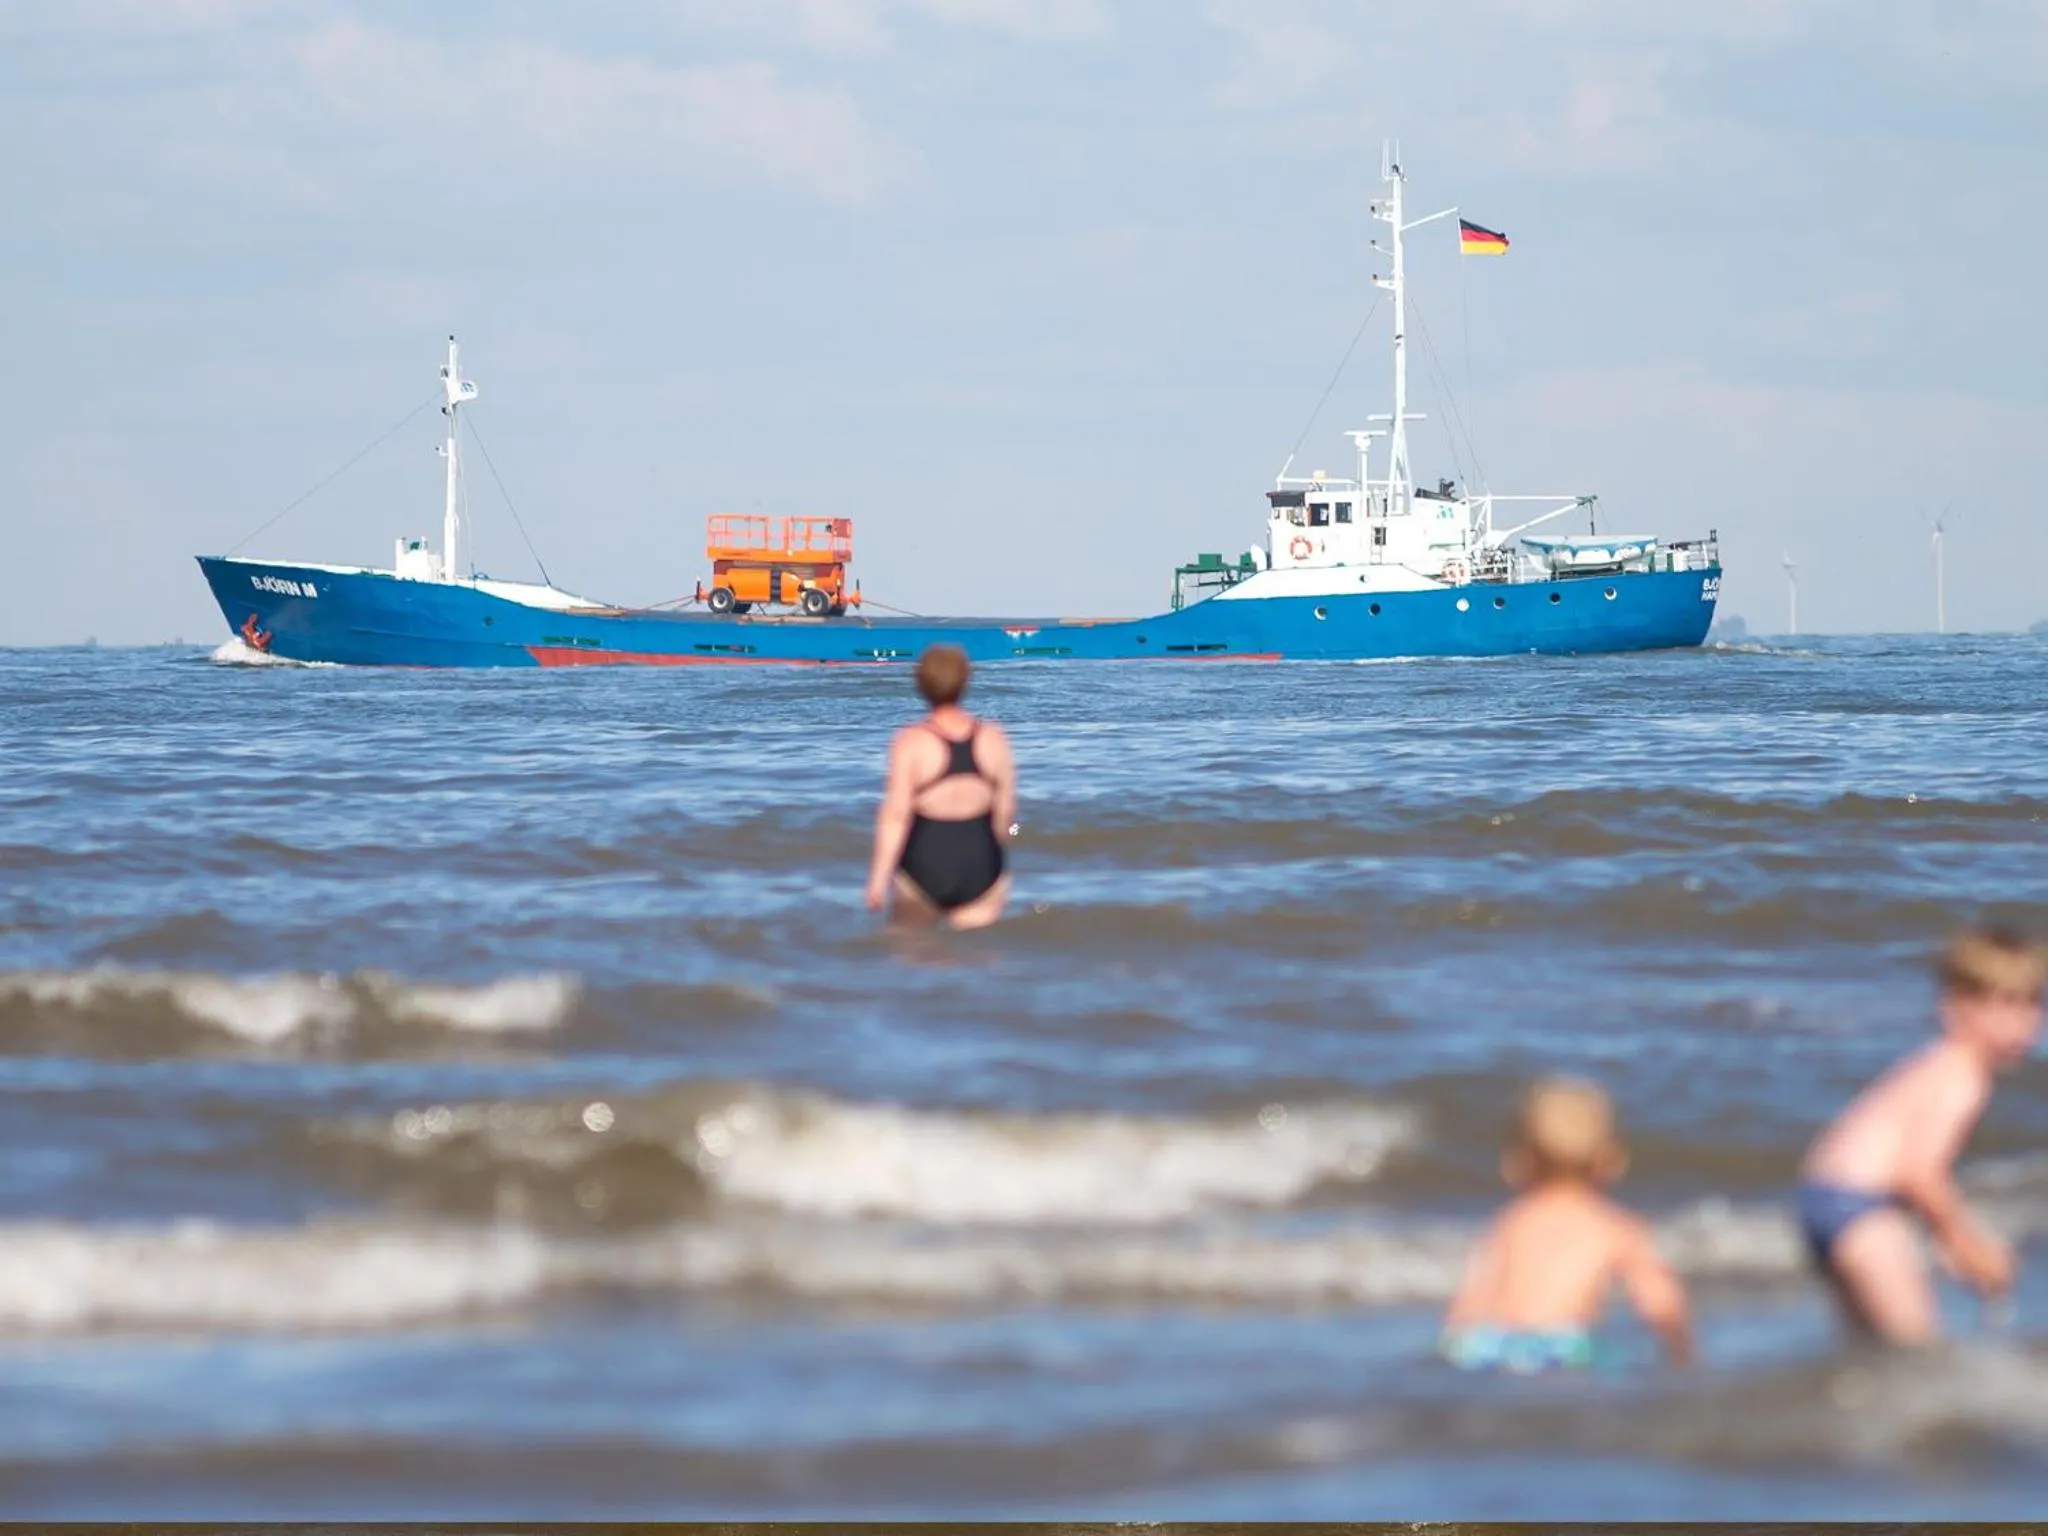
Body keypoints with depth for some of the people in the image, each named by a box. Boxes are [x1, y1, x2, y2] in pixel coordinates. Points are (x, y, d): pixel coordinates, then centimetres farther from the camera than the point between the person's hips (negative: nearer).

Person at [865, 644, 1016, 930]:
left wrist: (878, 877, -13)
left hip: (925, 867, -2)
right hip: (980, 868, 2)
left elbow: (896, 813, -15)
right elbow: (1006, 811, 3)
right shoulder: (992, 739, -3)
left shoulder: (911, 742, -12)